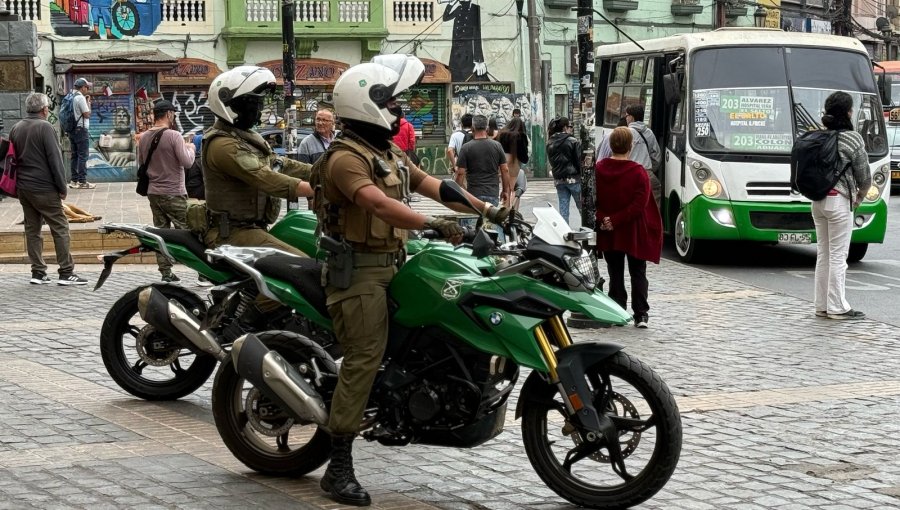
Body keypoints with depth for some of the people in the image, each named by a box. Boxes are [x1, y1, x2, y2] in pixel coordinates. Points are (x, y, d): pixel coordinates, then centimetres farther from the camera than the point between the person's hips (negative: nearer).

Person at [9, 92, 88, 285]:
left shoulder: (16, 129, 9)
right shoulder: (44, 127, -13)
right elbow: (55, 160, -15)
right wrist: (62, 188, -8)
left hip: (23, 188, 7)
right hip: (43, 188, -7)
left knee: (32, 229, 11)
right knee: (60, 228, -2)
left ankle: (38, 272, 11)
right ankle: (66, 272, -4)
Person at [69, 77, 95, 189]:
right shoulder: (81, 98, -14)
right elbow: (87, 114, -14)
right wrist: (88, 102, -3)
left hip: (72, 130, 9)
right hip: (81, 130, -9)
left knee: (75, 155, 12)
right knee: (83, 156, -6)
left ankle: (74, 180, 14)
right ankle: (82, 181, -7)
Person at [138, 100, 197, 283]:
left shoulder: (144, 138, 5)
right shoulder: (173, 136, -16)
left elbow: (141, 163, 16)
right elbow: (187, 162, -17)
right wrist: (190, 148, 1)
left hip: (153, 192, 6)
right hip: (173, 193, -6)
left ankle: (165, 273, 10)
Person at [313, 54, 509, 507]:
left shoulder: (390, 154, 18)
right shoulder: (345, 158, -14)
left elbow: (431, 185, 14)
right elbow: (378, 204, -28)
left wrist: (486, 209, 5)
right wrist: (434, 226, -36)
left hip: (390, 266, 10)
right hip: (358, 271, -10)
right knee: (363, 359, -14)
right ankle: (339, 469, -13)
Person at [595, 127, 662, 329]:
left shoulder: (598, 169, -4)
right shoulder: (638, 172, -14)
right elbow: (639, 205, -19)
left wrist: (603, 219, -9)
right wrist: (615, 220, -15)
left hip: (609, 234, 2)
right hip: (635, 233, -2)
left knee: (615, 273, 12)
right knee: (638, 273, 8)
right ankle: (641, 314, 1)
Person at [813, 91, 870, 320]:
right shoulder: (853, 139, -10)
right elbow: (864, 175, -4)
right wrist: (860, 196, 16)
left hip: (817, 201, 6)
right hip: (839, 201, -6)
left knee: (823, 254, 12)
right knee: (838, 256, -2)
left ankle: (822, 305, 16)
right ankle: (837, 308, 0)